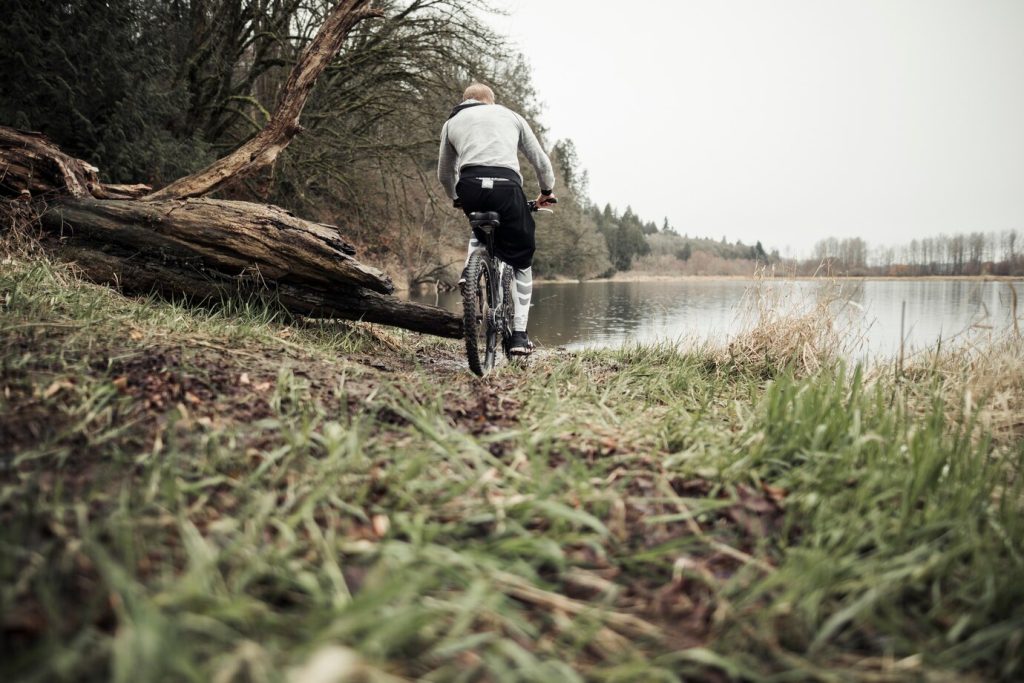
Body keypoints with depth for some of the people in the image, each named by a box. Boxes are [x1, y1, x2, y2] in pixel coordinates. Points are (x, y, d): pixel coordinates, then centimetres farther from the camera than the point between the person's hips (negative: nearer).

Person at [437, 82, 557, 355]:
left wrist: (456, 198, 52)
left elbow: (444, 174, 34)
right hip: (506, 187, -1)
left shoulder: (452, 122, 28)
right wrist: (547, 191, 44)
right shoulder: (511, 116, 27)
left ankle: (469, 269, 13)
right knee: (522, 263, 13)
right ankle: (519, 334, 6)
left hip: (470, 187, 2)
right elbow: (541, 160, 28)